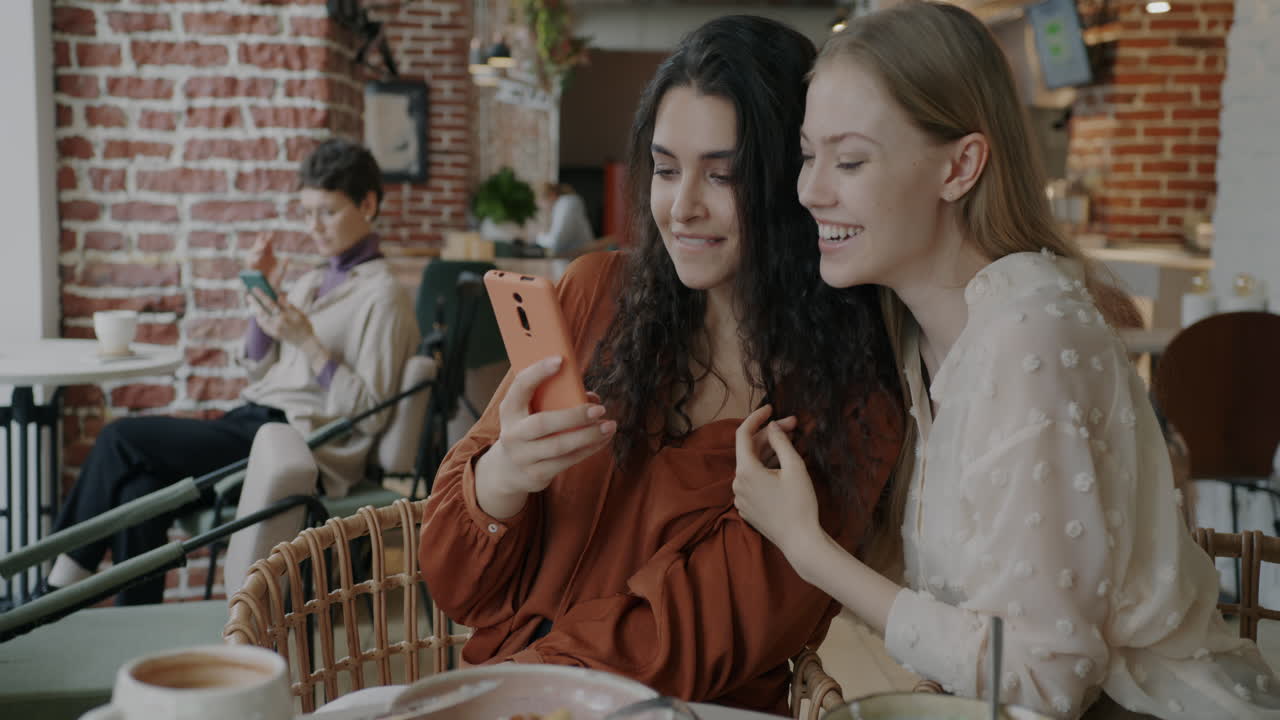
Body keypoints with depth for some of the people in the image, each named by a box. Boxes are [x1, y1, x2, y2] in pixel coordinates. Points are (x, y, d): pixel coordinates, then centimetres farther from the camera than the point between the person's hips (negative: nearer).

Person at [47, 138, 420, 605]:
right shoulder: (312, 283, 19)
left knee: (122, 437, -13)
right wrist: (263, 295, 7)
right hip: (254, 422, 8)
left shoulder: (383, 296, -6)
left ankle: (65, 577, 3)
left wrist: (306, 342, -19)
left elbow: (369, 414, -11)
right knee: (139, 490, -20)